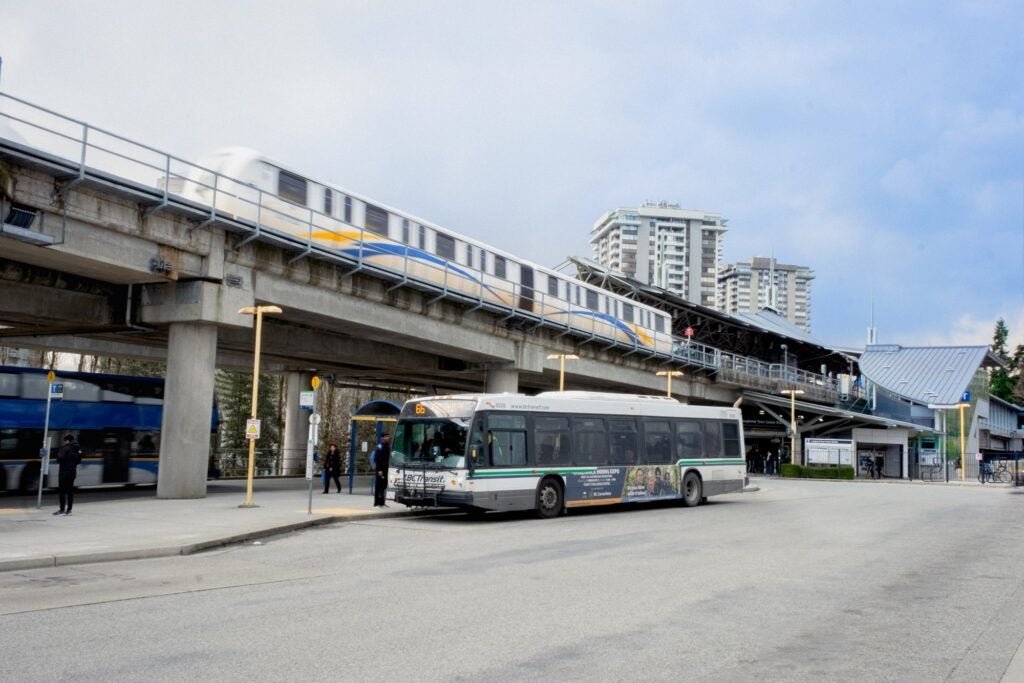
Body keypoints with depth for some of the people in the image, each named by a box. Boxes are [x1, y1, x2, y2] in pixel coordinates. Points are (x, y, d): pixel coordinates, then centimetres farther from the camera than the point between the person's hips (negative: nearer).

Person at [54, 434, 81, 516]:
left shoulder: (66, 448, -13)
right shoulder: (77, 449, 10)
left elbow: (60, 458, -21)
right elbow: (79, 460, 16)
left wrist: (58, 454, -2)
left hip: (64, 472, -8)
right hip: (73, 472, 8)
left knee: (62, 491, -4)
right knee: (70, 491, 10)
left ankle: (62, 509, -6)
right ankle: (69, 510, 11)